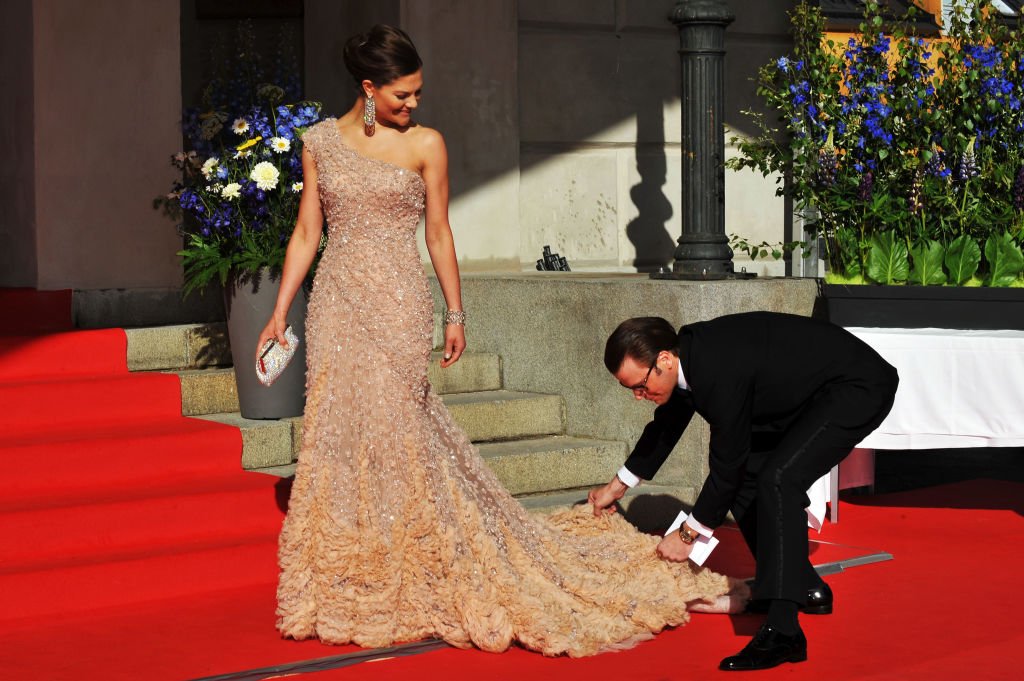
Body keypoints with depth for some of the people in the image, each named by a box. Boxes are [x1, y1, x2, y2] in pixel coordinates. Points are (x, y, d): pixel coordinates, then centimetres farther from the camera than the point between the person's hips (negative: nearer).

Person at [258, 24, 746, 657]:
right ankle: (347, 587, 14)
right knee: (339, 430, 4)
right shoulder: (321, 141, 6)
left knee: (391, 428, -4)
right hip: (337, 303, 3)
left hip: (399, 305, -3)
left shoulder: (425, 144, 0)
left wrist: (455, 313, 5)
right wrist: (280, 313, 5)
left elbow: (439, 234, 5)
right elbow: (306, 234, 8)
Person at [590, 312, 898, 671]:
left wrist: (688, 534, -9)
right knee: (745, 478, 8)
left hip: (860, 387, -10)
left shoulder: (720, 372, -32)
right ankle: (804, 589, 23)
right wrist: (618, 486, 28)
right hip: (808, 393, 10)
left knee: (778, 480, -25)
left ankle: (781, 631, -28)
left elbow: (726, 466, -22)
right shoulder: (687, 355, -4)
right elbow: (666, 426, 17)